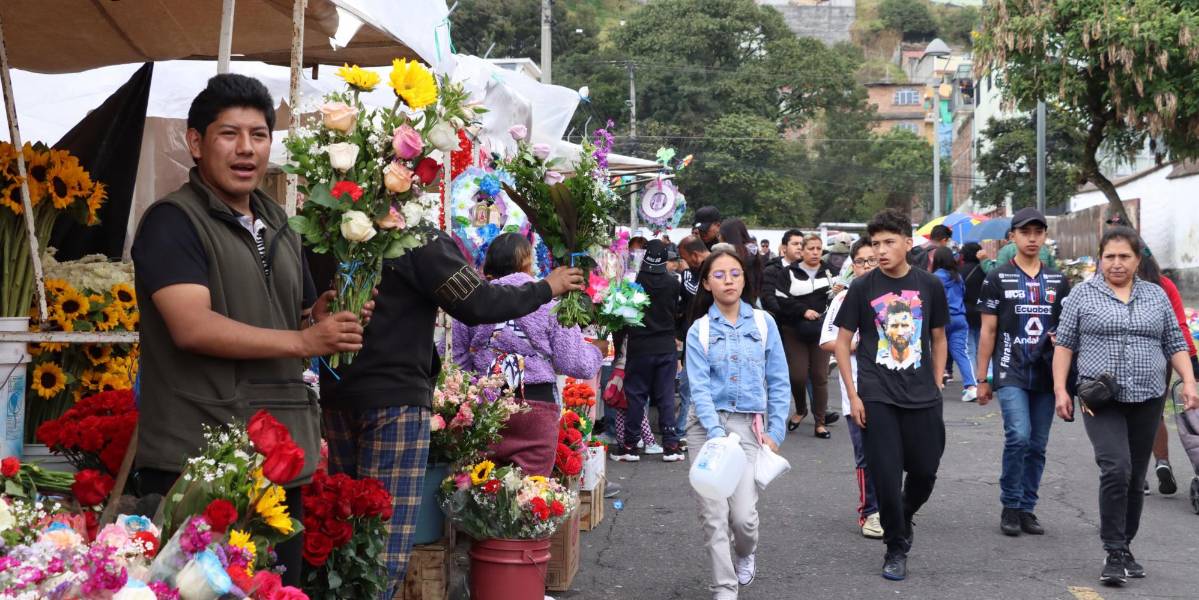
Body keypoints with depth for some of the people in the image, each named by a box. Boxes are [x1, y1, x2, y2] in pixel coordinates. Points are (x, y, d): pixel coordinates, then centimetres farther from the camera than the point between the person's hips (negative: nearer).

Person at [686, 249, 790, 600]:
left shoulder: (763, 323, 3)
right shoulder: (699, 331, 1)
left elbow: (779, 383, 5)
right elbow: (699, 387, -7)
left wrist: (776, 432, -2)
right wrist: (717, 434, -20)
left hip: (750, 426, 0)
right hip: (708, 426, 0)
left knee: (743, 515, -7)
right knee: (713, 515, -4)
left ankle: (746, 553, 28)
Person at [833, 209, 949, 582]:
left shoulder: (930, 285, 2)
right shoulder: (863, 288, -3)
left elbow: (938, 338, 13)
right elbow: (842, 341, 2)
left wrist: (936, 385, 6)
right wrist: (853, 395, -4)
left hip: (922, 397, 2)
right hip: (876, 397, -2)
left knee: (925, 471, 7)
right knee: (886, 475, -2)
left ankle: (903, 518, 36)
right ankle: (896, 547, 14)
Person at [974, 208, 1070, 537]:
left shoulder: (1059, 281, 12)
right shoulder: (997, 279, 2)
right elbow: (988, 331, 3)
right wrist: (982, 379, 0)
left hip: (1046, 374, 4)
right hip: (1011, 373, -4)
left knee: (1037, 445, 6)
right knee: (1018, 436, -18)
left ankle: (1026, 509, 17)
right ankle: (1010, 506, -2)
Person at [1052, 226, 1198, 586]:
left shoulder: (1156, 296, 11)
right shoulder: (1083, 295, 2)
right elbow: (1064, 344, 3)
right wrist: (1060, 389, -4)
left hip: (1148, 401, 3)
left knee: (1135, 479, 8)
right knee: (1116, 469, -19)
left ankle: (1124, 548, 21)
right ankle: (1115, 554, -13)